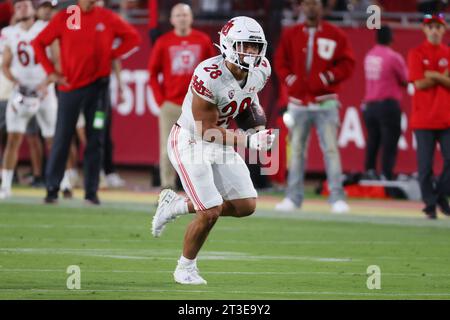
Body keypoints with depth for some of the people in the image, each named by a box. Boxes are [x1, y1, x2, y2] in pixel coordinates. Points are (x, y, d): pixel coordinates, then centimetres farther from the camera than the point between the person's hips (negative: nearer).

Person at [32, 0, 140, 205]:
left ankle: (91, 192, 6)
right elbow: (39, 43, 5)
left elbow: (133, 37, 10)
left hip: (98, 85, 1)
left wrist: (111, 55, -1)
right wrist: (50, 72, -2)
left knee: (95, 140, 2)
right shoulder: (64, 18, 0)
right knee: (62, 139, 0)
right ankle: (52, 189, 6)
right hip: (69, 86, -1)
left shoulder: (107, 18, 2)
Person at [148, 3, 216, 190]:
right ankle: (167, 188, 3)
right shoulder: (163, 42, 2)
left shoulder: (203, 41, 5)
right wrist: (160, 100, -3)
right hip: (170, 105, 0)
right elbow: (153, 74, 4)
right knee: (167, 149, -2)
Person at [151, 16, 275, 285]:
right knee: (210, 213, -12)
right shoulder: (209, 77, -31)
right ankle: (186, 267, 14)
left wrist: (259, 129, 3)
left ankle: (176, 205, 20)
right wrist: (248, 141, -32)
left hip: (219, 142, 8)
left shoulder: (261, 70, -8)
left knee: (246, 206, 2)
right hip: (189, 142, -8)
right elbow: (207, 131, -26)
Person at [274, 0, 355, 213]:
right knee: (296, 150, 5)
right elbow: (280, 62, 12)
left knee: (331, 149, -9)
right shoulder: (291, 34, 9)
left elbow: (347, 64, -1)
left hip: (325, 102, -3)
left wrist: (324, 79, -12)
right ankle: (293, 198, 10)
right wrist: (291, 80, -4)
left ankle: (337, 198, -10)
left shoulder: (335, 35, 1)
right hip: (298, 104, 3)